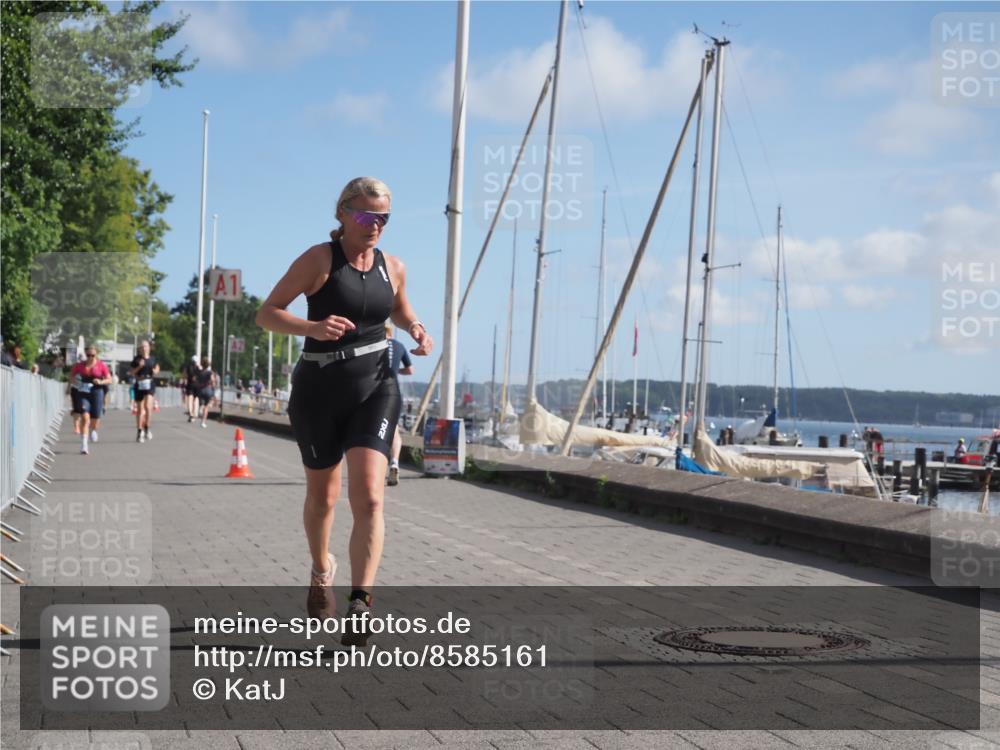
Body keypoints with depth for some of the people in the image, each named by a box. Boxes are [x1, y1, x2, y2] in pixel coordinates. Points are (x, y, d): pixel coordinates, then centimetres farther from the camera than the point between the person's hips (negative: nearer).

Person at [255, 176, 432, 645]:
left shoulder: (393, 268, 5)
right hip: (318, 390, -2)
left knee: (368, 497, -16)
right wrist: (312, 328, -28)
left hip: (375, 389, 2)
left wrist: (416, 331, 4)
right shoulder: (319, 259, -8)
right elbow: (266, 314, -10)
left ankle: (360, 605, -18)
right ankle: (321, 569, 44)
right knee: (322, 496, 15)